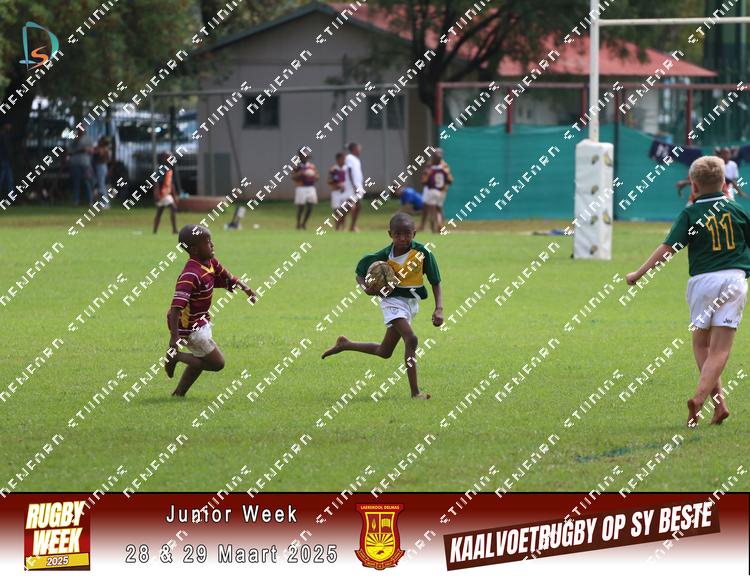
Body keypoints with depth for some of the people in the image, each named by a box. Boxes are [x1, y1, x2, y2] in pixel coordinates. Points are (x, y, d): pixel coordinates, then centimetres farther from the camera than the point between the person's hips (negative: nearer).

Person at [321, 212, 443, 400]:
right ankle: (415, 391, -25)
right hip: (393, 300, -4)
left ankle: (345, 344, 40)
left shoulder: (423, 253, -12)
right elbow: (360, 273, 0)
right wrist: (367, 287, -22)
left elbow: (436, 283, -7)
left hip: (412, 303, 4)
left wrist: (439, 309, -21)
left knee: (384, 352, 16)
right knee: (411, 339, -27)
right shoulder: (383, 257, -15)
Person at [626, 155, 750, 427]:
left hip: (702, 281, -1)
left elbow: (668, 247, -8)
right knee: (720, 348, -1)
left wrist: (639, 273, -2)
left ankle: (718, 400, 2)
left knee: (701, 344, 14)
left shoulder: (690, 213, -2)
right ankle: (699, 397, -18)